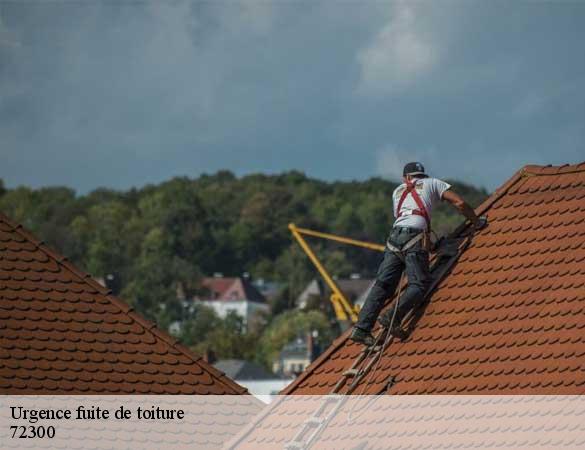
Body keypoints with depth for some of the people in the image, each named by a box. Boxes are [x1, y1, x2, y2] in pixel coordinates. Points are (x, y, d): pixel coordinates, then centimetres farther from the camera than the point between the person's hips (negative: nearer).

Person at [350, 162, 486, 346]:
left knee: (382, 284, 0)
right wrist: (476, 221, 26)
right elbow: (459, 203, 12)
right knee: (419, 284, -8)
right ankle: (392, 317, -29)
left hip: (394, 236, 4)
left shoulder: (398, 191, 32)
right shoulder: (432, 183, 21)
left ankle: (362, 329, -12)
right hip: (415, 236, -4)